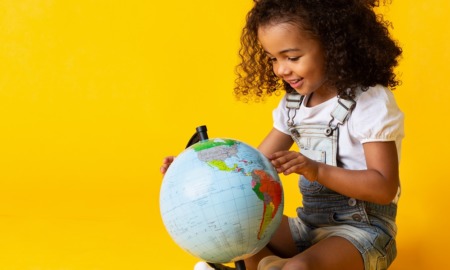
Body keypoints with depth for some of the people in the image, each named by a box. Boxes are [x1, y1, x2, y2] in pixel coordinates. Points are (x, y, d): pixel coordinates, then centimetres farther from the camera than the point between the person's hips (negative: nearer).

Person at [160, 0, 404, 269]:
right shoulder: (293, 104, 7)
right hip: (310, 223, 8)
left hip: (363, 228, -7)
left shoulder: (371, 103, -15)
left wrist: (317, 171, -29)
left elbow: (385, 188, -19)